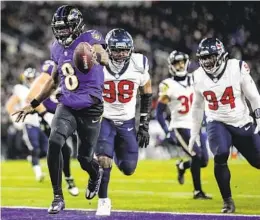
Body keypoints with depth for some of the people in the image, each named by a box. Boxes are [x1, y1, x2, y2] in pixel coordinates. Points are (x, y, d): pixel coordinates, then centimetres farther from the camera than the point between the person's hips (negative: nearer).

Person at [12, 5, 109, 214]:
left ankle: (96, 174, 44)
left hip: (90, 109, -4)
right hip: (67, 106, 4)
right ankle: (58, 197, -12)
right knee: (54, 143, -21)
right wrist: (33, 104, 21)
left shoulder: (90, 38, -13)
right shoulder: (58, 48, 6)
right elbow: (53, 81, 20)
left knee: (85, 158, 4)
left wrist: (97, 54, -58)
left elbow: (105, 59, -34)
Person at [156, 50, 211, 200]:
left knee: (204, 161, 2)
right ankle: (198, 191, -5)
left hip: (196, 126, 6)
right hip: (180, 127, -6)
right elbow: (159, 113, -6)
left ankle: (182, 166, 32)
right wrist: (168, 131, -13)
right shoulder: (168, 86, -9)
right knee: (197, 156, -18)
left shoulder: (194, 80, 7)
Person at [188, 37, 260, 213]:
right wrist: (194, 132, 12)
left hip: (242, 123, 0)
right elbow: (197, 106, 10)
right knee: (221, 156, -24)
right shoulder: (199, 77, -5)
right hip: (217, 123, 1)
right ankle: (228, 201, -10)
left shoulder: (237, 69, -15)